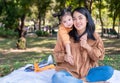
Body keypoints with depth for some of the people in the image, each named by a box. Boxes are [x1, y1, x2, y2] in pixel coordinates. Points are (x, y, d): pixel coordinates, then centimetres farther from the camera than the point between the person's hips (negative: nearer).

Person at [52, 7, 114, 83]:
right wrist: (64, 57, -21)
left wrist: (87, 47, -15)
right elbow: (56, 53, 1)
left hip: (88, 71, 2)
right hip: (69, 71, -1)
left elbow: (100, 56, 0)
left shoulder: (95, 36, 0)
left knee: (109, 70, -22)